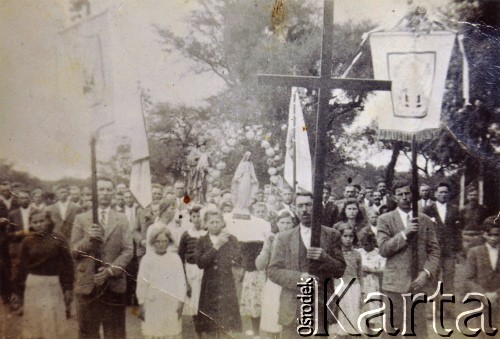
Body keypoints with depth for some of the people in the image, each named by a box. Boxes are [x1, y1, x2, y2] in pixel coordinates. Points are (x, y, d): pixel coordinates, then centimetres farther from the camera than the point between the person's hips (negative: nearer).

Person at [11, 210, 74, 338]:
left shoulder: (59, 239, -6)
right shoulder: (28, 241, -1)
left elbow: (67, 264, -5)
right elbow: (22, 266, 3)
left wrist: (68, 288, -8)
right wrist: (17, 290, 5)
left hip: (53, 285, -2)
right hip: (33, 285, 2)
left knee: (54, 323, 4)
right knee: (34, 322, 11)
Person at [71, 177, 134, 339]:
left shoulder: (122, 219, 6)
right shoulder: (81, 218, 4)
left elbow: (128, 250, -1)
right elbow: (74, 251, 1)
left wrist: (111, 270, -14)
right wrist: (89, 239, -18)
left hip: (114, 283, 1)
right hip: (88, 283, 0)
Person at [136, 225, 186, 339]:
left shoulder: (175, 257, 0)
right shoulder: (147, 258, -2)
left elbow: (181, 281, 1)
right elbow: (141, 283, 1)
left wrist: (181, 302, -1)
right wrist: (141, 304, 1)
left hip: (172, 303, 1)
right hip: (153, 303, 0)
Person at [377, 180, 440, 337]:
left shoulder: (425, 220, 11)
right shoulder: (385, 219, 4)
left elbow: (434, 251, 8)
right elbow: (383, 249, -5)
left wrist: (427, 273, -6)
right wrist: (404, 233, -14)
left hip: (420, 283, 2)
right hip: (395, 283, -2)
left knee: (420, 329, 0)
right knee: (394, 329, 1)